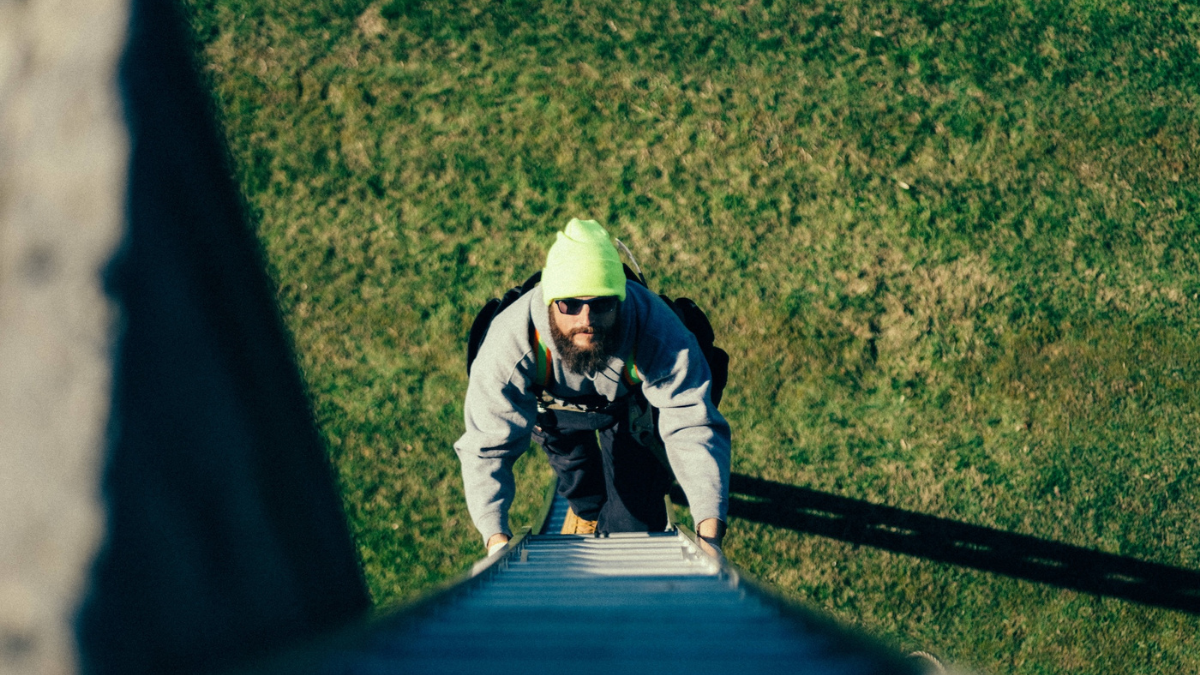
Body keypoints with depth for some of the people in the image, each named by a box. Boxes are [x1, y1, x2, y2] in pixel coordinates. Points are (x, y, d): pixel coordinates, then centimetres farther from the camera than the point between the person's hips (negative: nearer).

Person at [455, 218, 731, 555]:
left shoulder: (656, 329, -44)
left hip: (630, 401, -1)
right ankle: (585, 509, 34)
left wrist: (710, 528, -58)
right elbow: (487, 447, -40)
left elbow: (692, 426, -45)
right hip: (551, 402, 1)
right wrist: (495, 537, -55)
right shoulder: (510, 342, -43)